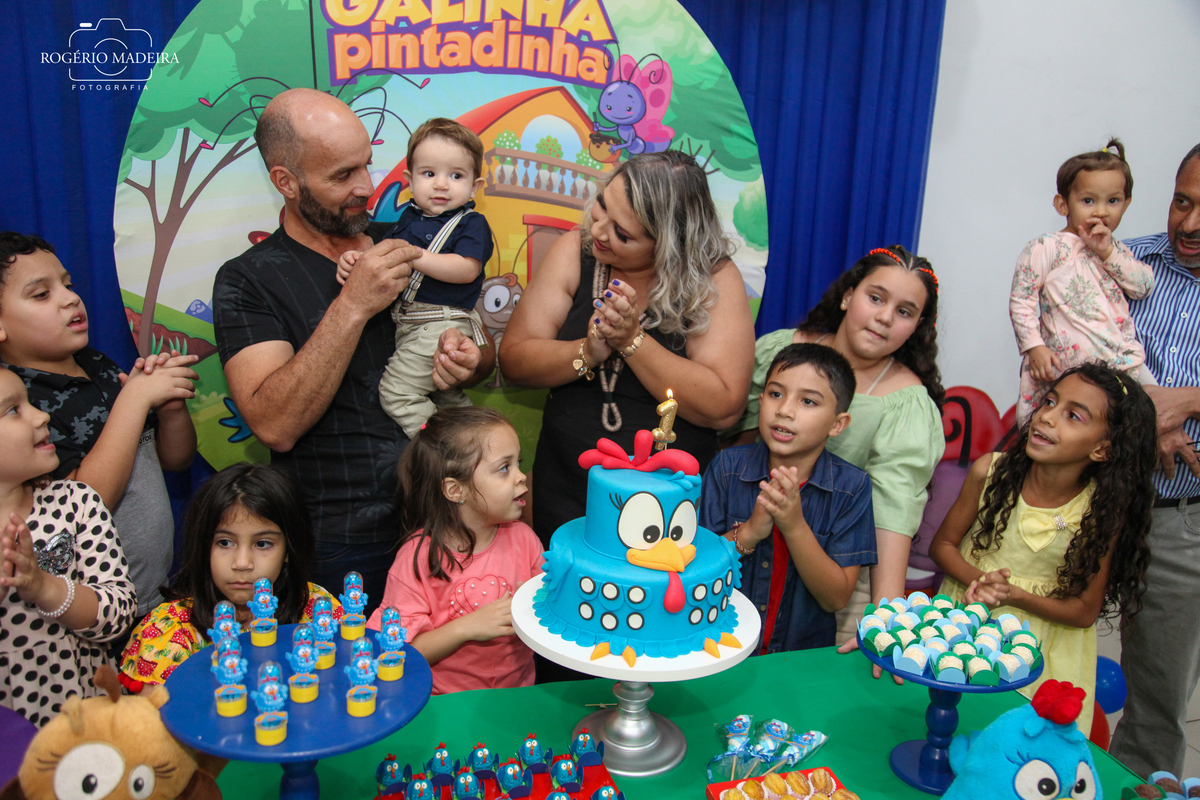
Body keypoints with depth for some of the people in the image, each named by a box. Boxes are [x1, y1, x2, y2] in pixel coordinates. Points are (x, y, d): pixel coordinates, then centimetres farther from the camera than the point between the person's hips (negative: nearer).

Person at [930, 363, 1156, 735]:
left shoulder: (1104, 511, -15)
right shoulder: (990, 471, -13)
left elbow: (1085, 611, -6)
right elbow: (943, 543, 0)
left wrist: (1015, 596, -21)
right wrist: (977, 579, -19)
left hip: (1039, 652, 0)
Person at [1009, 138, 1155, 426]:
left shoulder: (1117, 252, 19)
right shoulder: (1046, 248, -1)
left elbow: (1144, 286, 6)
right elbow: (1021, 300, -5)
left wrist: (1107, 251, -3)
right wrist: (1034, 346, -15)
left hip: (1123, 363, 5)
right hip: (1065, 370, -5)